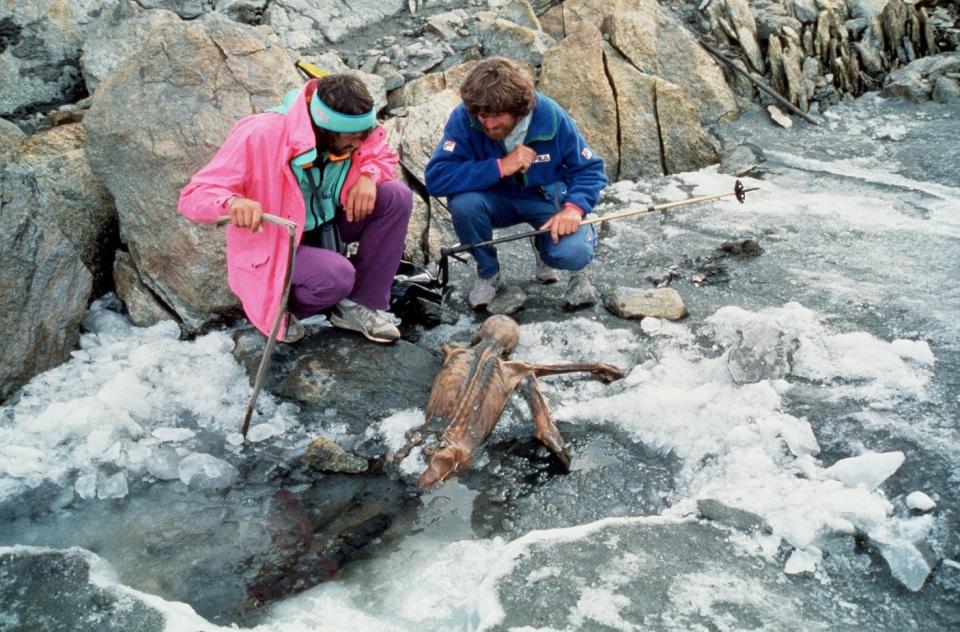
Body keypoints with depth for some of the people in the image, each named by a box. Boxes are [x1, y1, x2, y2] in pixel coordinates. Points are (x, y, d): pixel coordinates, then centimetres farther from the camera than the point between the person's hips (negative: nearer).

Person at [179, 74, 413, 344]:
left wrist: (368, 176, -19)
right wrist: (232, 202, -51)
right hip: (273, 242, -6)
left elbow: (385, 157, 6)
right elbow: (193, 196, -28)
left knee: (397, 197, -15)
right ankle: (277, 306, 0)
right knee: (336, 276, -35)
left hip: (325, 224, 6)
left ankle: (358, 305, -5)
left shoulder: (354, 129, -15)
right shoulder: (261, 135, -31)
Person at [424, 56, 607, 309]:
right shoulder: (464, 118, -23)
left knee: (575, 254, -28)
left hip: (548, 198, 0)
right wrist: (500, 167, -36)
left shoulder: (551, 116, -20)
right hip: (497, 200, 1)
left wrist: (574, 208, -29)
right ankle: (488, 273, -4)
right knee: (463, 202, -33)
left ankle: (543, 244, 12)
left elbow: (590, 169, -10)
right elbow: (435, 178, -33)